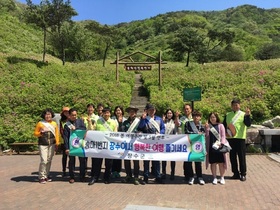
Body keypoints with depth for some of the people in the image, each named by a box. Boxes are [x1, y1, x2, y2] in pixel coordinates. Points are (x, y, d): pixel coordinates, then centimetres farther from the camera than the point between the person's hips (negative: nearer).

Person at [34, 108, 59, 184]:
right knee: (44, 161, -10)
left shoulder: (54, 124, 9)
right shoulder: (40, 123, 0)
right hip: (43, 144, -3)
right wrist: (41, 133, -16)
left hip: (51, 144, 3)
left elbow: (57, 134, 11)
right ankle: (42, 177, 2)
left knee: (49, 160, 7)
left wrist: (57, 143, 5)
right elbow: (35, 133, 4)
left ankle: (47, 175, 20)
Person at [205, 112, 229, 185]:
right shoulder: (208, 126, 7)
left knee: (221, 163, 4)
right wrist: (207, 128, -12)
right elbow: (206, 136, 0)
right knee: (213, 163, 6)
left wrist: (221, 143, -15)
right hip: (211, 147, 1)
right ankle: (214, 178, 18)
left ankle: (222, 178, 19)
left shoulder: (220, 125, 3)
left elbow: (223, 136, -1)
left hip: (219, 147, -1)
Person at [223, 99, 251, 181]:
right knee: (232, 157, 8)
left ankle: (243, 174, 12)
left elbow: (248, 124, -12)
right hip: (230, 138, 4)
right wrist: (225, 132, -3)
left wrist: (248, 115, -26)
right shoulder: (227, 115, 12)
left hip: (240, 138, -3)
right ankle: (236, 173, 20)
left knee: (241, 157, 1)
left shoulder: (243, 114, 1)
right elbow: (224, 125, 15)